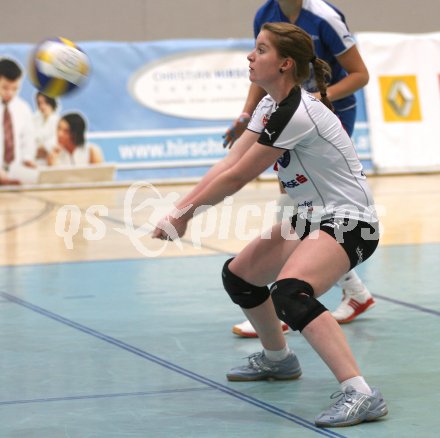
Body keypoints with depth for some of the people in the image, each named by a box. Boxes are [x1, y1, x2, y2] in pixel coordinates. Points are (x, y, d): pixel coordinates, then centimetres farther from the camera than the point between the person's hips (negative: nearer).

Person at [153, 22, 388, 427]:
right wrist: (178, 210, -7)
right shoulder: (271, 105, 6)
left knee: (289, 293, -34)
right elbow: (227, 164, 3)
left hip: (348, 222, -10)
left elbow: (236, 178, -18)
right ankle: (277, 359, 44)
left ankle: (361, 395, -41)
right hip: (312, 219, 10)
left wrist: (185, 216, -8)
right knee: (238, 276, 20)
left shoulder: (296, 113, -24)